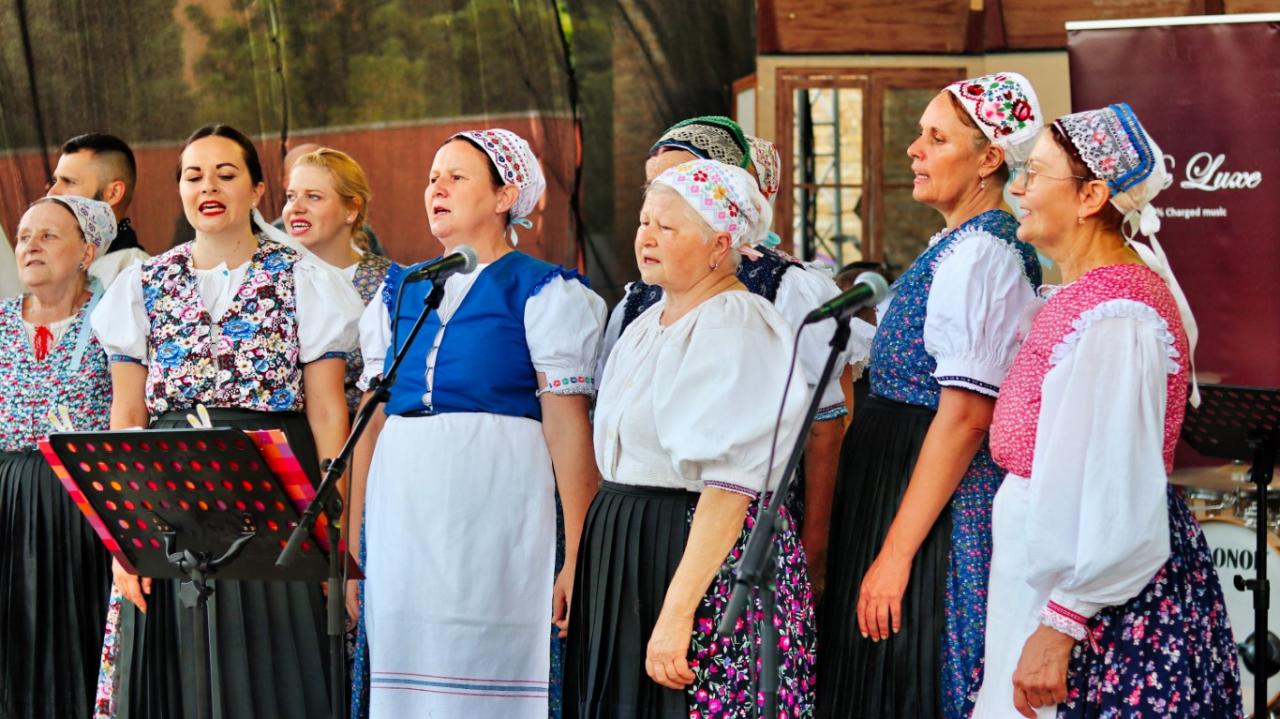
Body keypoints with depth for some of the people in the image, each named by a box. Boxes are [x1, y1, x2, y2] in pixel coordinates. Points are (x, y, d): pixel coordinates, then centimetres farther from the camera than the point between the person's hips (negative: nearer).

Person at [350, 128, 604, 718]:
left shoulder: (542, 293, 1)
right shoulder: (399, 292, 17)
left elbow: (569, 430, -6)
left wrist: (579, 559, -13)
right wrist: (351, 543, 10)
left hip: (493, 501, -5)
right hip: (402, 507, 5)